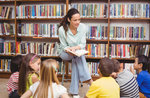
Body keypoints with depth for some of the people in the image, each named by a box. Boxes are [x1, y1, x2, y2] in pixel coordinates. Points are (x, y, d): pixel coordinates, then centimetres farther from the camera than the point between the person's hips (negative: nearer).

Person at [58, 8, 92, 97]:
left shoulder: (82, 27, -15)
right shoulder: (62, 29, -20)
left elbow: (83, 44, -11)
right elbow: (64, 46, -10)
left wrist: (75, 48, -33)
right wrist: (69, 49, -34)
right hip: (65, 53, -2)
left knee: (76, 59, -32)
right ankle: (89, 79, -32)